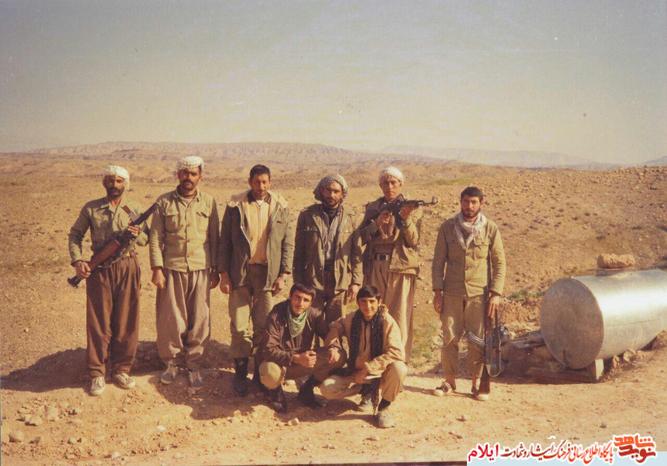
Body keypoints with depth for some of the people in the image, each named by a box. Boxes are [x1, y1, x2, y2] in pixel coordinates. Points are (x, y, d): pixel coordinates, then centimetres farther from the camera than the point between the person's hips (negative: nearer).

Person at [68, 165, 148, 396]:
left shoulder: (134, 209, 5)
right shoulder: (91, 208, 3)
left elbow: (147, 238, 8)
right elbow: (75, 234, 8)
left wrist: (137, 235, -15)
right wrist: (77, 260, -6)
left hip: (127, 268, 1)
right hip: (99, 270, -1)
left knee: (126, 321, 6)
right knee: (98, 322, 3)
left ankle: (121, 370, 20)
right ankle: (97, 374, 14)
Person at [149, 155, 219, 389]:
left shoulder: (209, 202, 5)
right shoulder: (164, 202, 3)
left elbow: (214, 237, 8)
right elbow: (156, 237, 2)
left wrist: (216, 269, 5)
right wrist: (157, 269, -5)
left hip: (201, 269, 1)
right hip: (172, 269, 0)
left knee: (199, 320, 3)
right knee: (170, 319, 5)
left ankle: (193, 364, 17)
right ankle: (172, 362, 22)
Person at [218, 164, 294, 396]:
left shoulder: (280, 207, 2)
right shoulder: (235, 205, 0)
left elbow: (288, 243, 4)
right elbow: (225, 241, 3)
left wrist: (283, 274, -2)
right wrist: (224, 273, -1)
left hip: (268, 272, 0)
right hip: (240, 271, 0)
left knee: (264, 326, 6)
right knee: (239, 326, 3)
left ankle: (262, 372, 20)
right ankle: (240, 372, 16)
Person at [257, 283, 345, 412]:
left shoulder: (315, 315, -9)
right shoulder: (276, 315, -20)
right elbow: (268, 349, -24)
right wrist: (296, 358, -35)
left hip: (304, 362, 4)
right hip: (278, 361, -4)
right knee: (270, 374, -40)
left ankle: (306, 390, 4)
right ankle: (276, 390, 1)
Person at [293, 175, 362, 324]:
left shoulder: (349, 217, 4)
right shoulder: (307, 215, 2)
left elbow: (356, 252, 3)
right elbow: (299, 252, 3)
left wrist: (356, 282, -3)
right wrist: (298, 283, -1)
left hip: (340, 284, 1)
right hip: (312, 282, 0)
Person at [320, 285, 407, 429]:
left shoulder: (387, 321, -17)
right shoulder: (351, 319, -6)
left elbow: (396, 352, -26)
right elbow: (335, 328, 12)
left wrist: (368, 368, -28)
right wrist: (334, 347, -10)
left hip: (380, 373, -3)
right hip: (356, 372, 3)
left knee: (398, 368, -37)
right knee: (326, 388, -18)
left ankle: (384, 407, -8)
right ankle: (367, 392, 8)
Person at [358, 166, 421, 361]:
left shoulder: (412, 207, 5)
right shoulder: (372, 207, 13)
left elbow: (414, 241, -4)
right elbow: (362, 237, 5)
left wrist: (406, 219, -19)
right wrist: (377, 223, -10)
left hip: (400, 267, -3)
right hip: (374, 266, 3)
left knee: (400, 318, -3)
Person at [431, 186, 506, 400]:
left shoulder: (490, 229, 1)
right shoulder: (448, 227, 3)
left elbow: (499, 263, 3)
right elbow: (439, 260, 6)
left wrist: (496, 293, -4)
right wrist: (437, 290, 0)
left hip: (479, 293, -1)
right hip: (452, 293, 1)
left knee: (478, 340, 3)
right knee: (449, 338, 4)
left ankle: (476, 383, 17)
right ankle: (449, 380, 20)